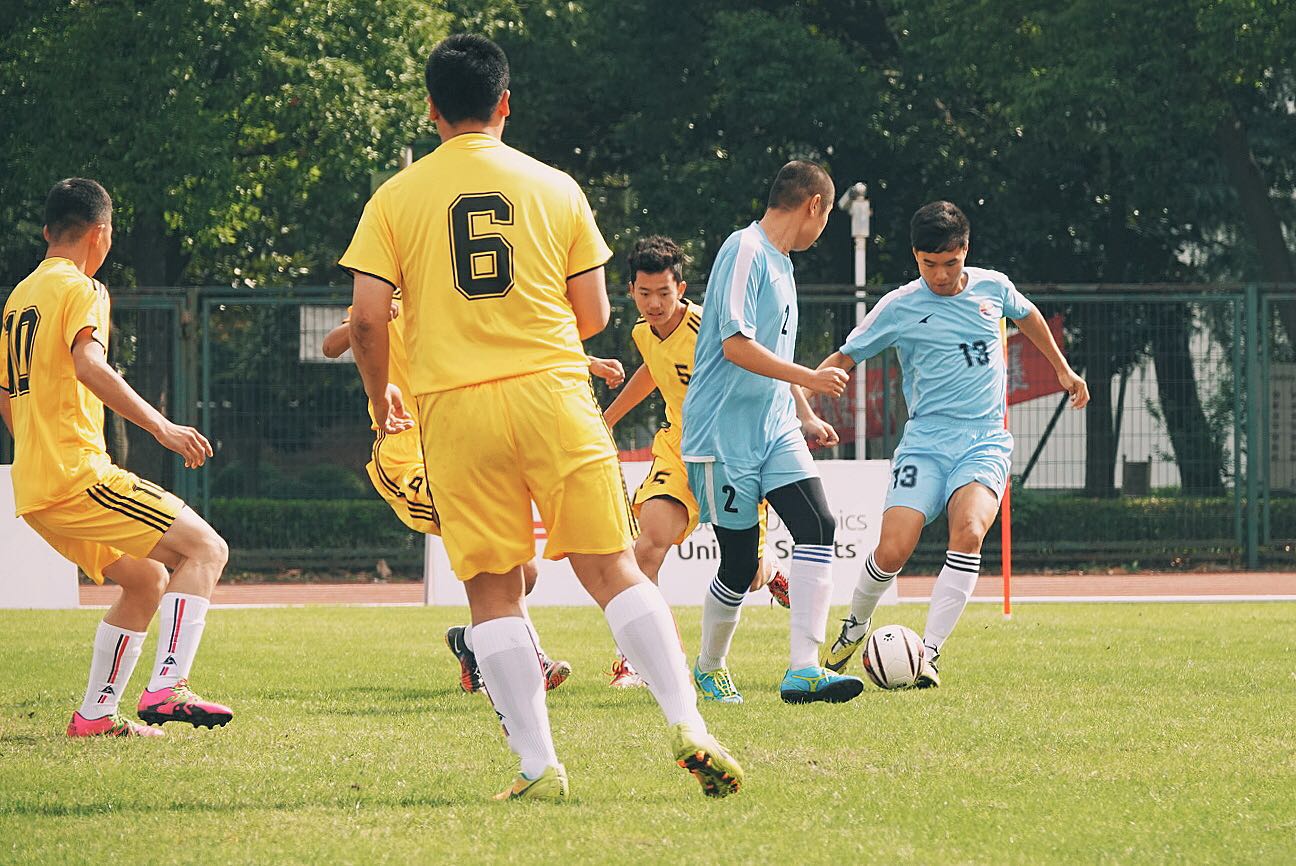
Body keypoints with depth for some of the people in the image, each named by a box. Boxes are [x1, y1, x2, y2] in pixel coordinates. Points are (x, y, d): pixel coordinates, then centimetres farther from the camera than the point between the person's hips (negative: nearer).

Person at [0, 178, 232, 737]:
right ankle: (167, 688, -23)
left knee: (147, 580, 21)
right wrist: (161, 427, -29)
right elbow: (89, 366, -25)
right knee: (206, 549, -9)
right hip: (77, 475, -9)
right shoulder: (81, 289, -6)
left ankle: (96, 713, 15)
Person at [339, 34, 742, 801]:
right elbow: (594, 314, 8)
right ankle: (688, 726, -9)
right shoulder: (554, 188, 6)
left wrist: (380, 396, 16)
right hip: (552, 392, 0)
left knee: (493, 589, 4)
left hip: (455, 406, 0)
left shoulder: (396, 199, 3)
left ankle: (538, 765, -1)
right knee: (613, 569, 2)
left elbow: (367, 317, -2)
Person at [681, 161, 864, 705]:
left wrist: (805, 416, 28)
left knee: (817, 528, -13)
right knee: (739, 563, -2)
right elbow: (736, 345, -21)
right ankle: (710, 668, 23)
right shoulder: (745, 252, -12)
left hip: (775, 430, 8)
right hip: (723, 433, -8)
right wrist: (808, 378, -18)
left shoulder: (781, 263, 18)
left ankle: (803, 671, -20)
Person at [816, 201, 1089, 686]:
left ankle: (929, 653, -25)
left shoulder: (992, 287, 6)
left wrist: (1063, 371, 37)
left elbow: (1027, 316, 29)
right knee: (892, 551, -15)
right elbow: (844, 358, 5)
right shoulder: (899, 308, -1)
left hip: (986, 441, 1)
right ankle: (855, 626, 18)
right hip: (925, 441, -1)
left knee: (968, 532, -28)